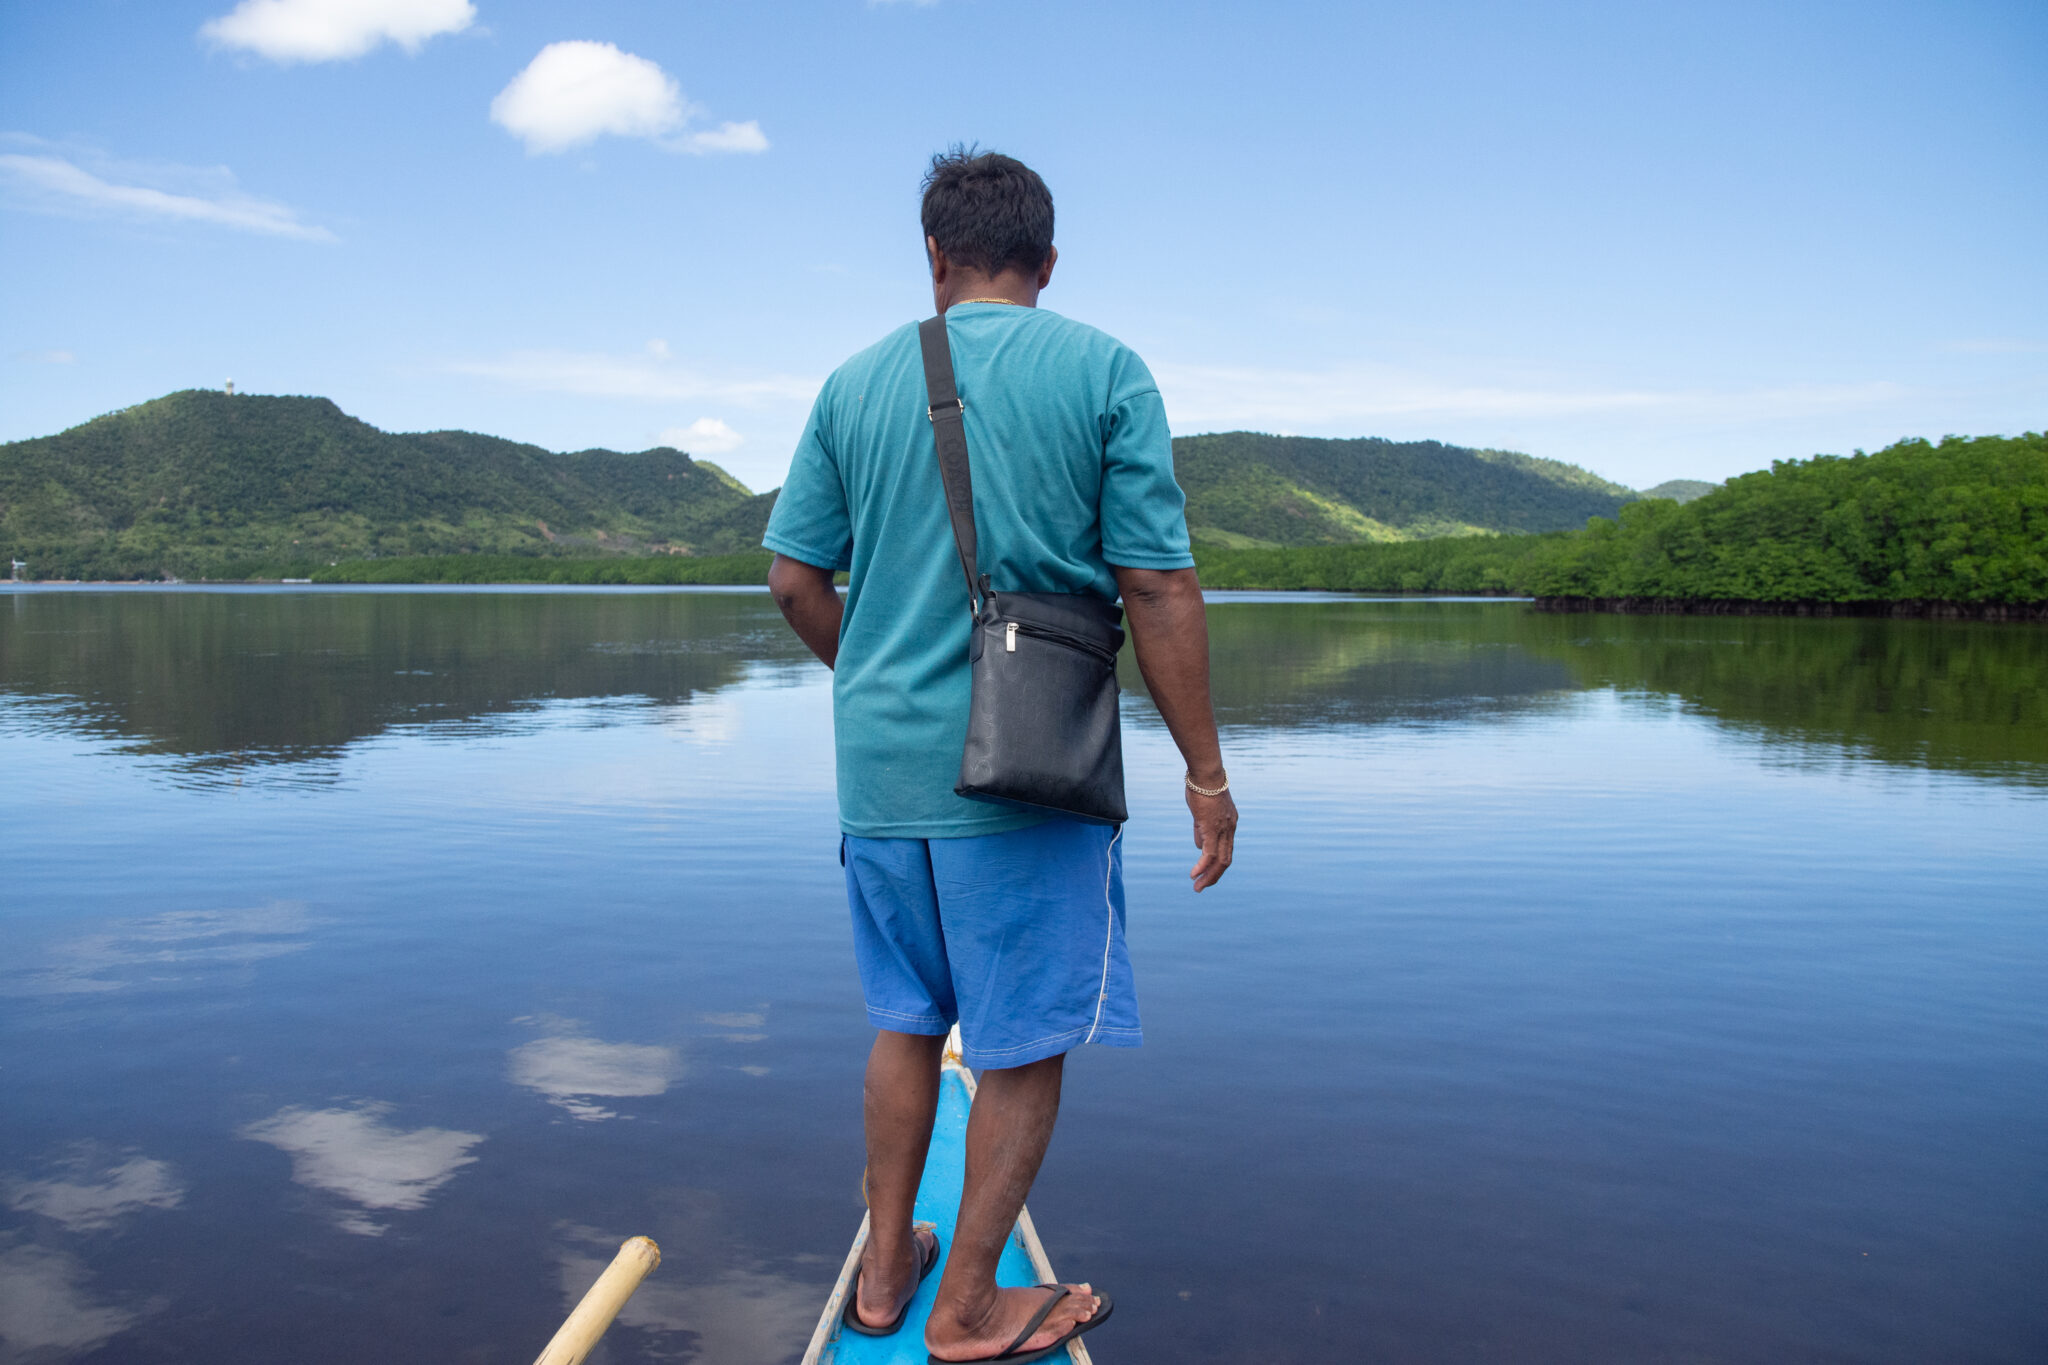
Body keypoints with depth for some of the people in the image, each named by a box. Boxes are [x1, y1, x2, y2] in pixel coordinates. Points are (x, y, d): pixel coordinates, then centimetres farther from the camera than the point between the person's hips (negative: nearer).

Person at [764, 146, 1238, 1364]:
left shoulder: (858, 382, 6)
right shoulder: (1105, 372, -4)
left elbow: (796, 580, 6)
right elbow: (1158, 589, -9)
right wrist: (1208, 773, -3)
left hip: (882, 760, 5)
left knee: (907, 1021, 20)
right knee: (1026, 1043, 10)